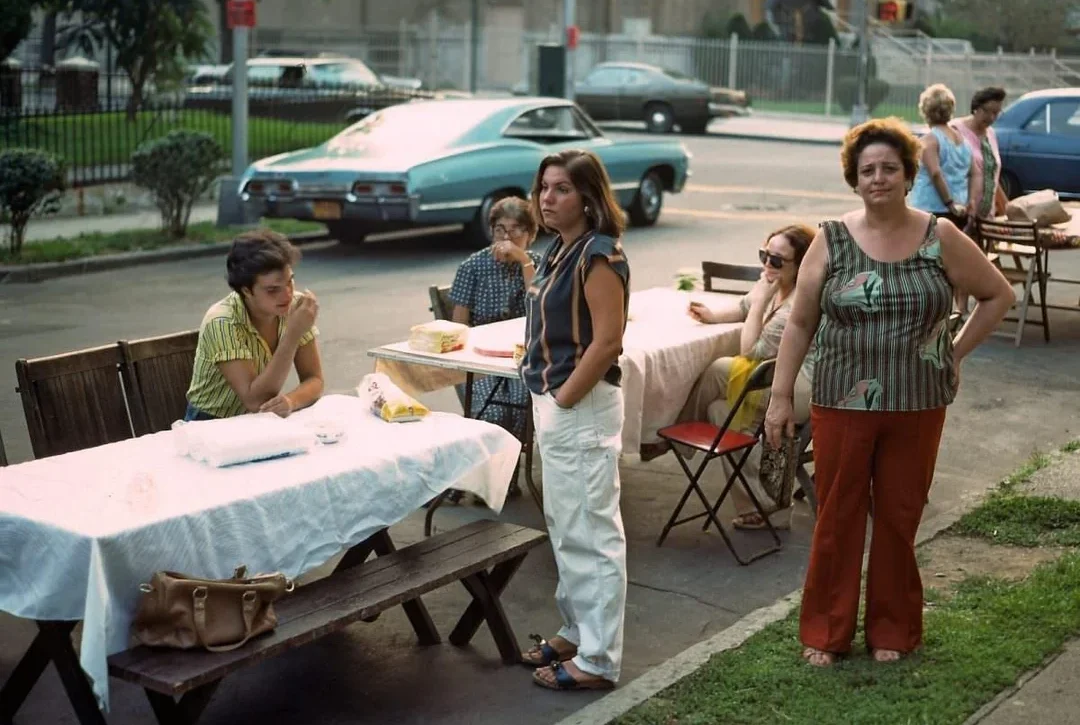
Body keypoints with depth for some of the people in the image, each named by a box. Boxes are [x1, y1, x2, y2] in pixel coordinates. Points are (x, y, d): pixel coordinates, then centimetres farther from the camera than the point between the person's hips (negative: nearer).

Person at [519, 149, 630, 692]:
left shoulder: (598, 254, -16)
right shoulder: (560, 250, 12)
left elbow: (607, 341, -22)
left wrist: (563, 401, -16)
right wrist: (548, 402, 12)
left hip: (581, 407, -10)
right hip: (552, 402, 10)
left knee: (591, 532, -3)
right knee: (564, 527, 19)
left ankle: (597, 660, 6)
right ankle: (578, 633, 32)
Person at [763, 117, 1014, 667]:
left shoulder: (941, 239, -1)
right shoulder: (830, 241, -2)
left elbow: (998, 295, 10)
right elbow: (799, 323, 1)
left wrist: (956, 352, 4)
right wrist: (781, 396, -1)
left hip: (916, 407, 1)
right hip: (842, 405, 0)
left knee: (900, 518, 10)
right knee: (837, 518, 6)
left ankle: (892, 631, 26)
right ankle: (825, 632, 20)